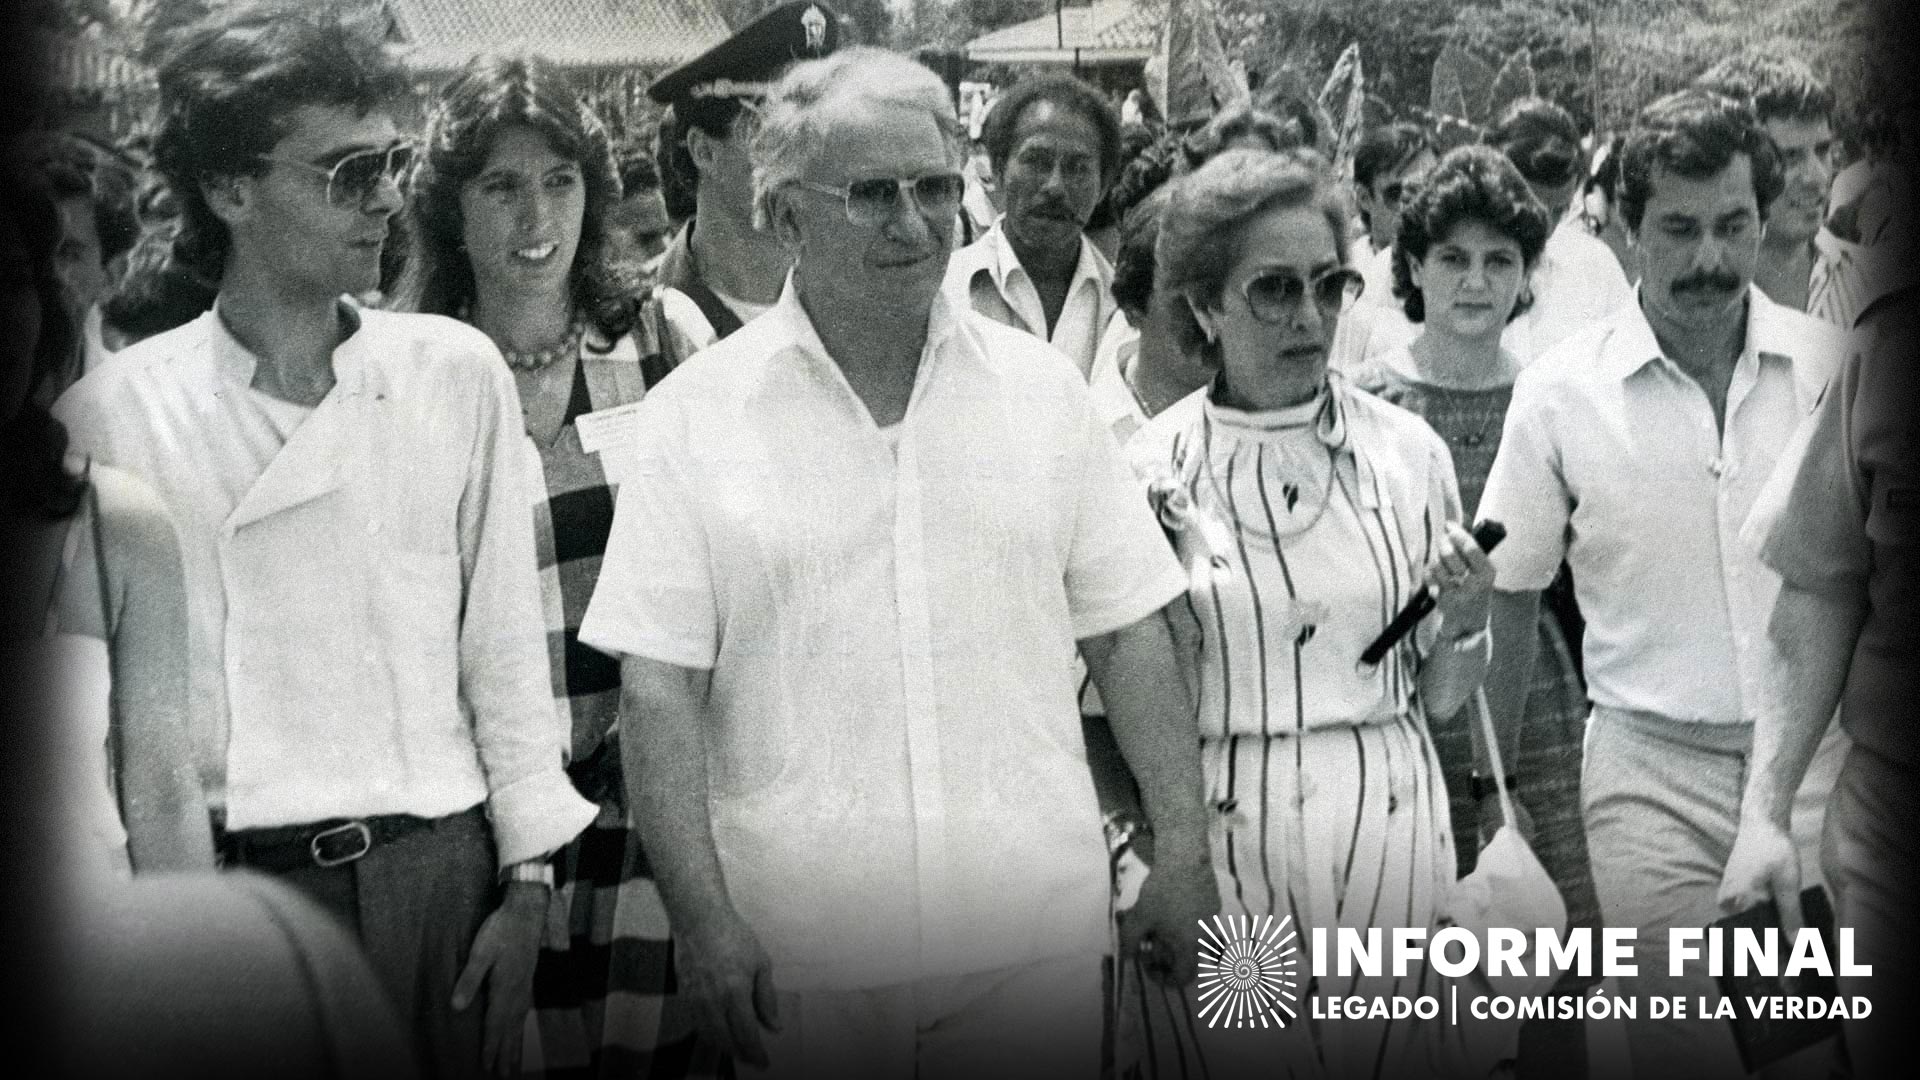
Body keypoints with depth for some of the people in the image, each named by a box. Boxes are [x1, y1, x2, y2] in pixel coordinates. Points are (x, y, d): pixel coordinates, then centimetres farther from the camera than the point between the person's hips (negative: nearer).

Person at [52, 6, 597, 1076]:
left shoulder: (456, 373, 3)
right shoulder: (116, 408, -1)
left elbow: (506, 645, 4)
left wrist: (527, 879, 2)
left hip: (436, 867, 1)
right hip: (219, 879, -1)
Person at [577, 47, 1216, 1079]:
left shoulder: (1042, 388, 4)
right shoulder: (697, 414, -3)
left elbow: (1128, 636, 7)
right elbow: (659, 687, -5)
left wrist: (1182, 854, 2)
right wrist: (704, 916, -12)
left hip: (1034, 927, 2)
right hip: (803, 945, -2)